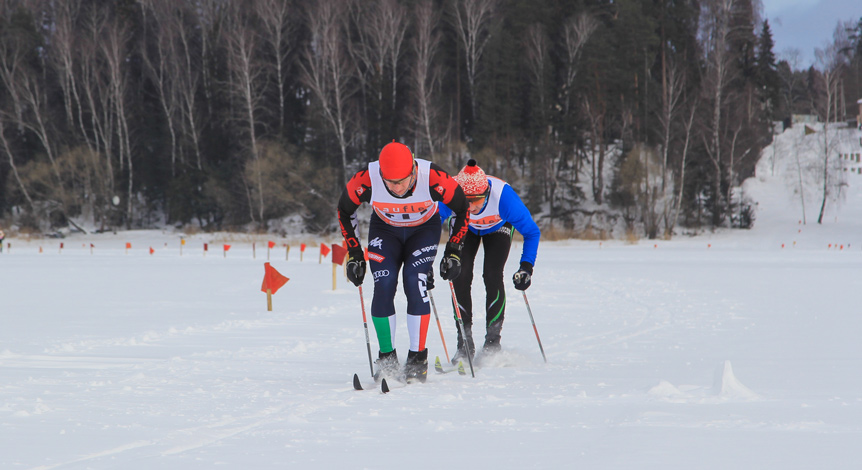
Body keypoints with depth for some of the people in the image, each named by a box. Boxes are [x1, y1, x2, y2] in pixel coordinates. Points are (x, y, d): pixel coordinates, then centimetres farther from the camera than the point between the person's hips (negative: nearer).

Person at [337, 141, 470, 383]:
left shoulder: (434, 179, -35)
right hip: (384, 229, 1)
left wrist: (453, 252, -16)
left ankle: (418, 359, -12)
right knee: (384, 286, -17)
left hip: (425, 229, -1)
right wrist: (354, 254, -9)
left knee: (414, 282, -21)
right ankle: (387, 359, -2)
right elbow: (345, 211, -10)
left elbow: (461, 209, -15)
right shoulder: (366, 180, -32)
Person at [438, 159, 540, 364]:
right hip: (464, 227, 1)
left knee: (492, 276, -18)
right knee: (460, 277, -14)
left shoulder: (503, 195, -42)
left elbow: (532, 232, -28)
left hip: (498, 226, -1)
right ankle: (464, 343, -3)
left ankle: (492, 341, -6)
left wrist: (526, 266, -38)